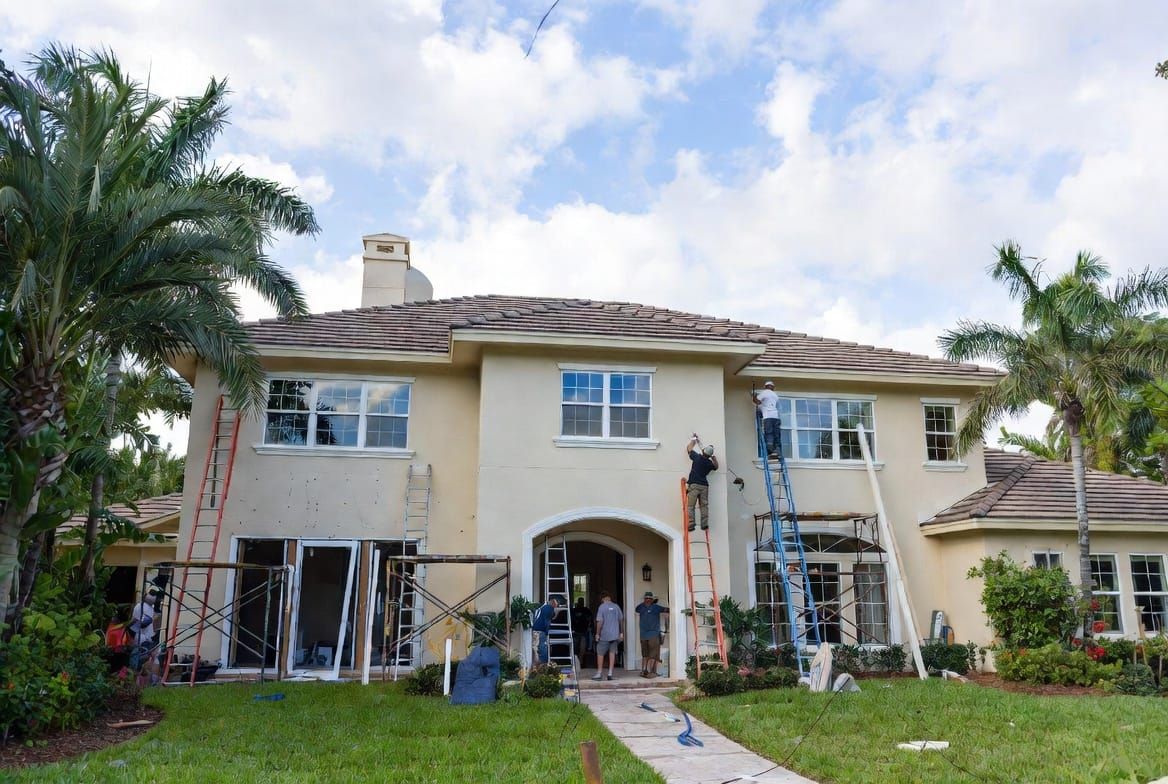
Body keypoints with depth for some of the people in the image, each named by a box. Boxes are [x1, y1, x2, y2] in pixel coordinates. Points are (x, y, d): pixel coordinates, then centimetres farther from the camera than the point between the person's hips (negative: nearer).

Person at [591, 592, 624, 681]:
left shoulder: (602, 607, -8)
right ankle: (610, 674, 7)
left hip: (604, 635, -4)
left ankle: (599, 673, 10)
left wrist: (597, 634, -7)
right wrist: (621, 633, 16)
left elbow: (600, 621, -14)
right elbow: (621, 620, 8)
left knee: (600, 653, 7)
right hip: (615, 635, 4)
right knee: (612, 653, 9)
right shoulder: (616, 607, 5)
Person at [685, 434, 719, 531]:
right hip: (704, 485, 3)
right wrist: (714, 458, 23)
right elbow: (716, 467, 34)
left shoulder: (697, 457, -1)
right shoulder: (710, 463, 7)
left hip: (694, 484, -3)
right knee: (704, 505, 7)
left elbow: (689, 448, 17)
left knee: (690, 506, -5)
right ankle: (705, 524, 0)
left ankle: (691, 524, -13)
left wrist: (693, 439, 30)